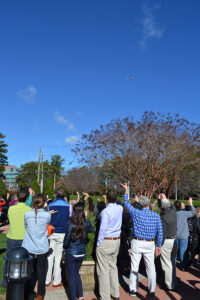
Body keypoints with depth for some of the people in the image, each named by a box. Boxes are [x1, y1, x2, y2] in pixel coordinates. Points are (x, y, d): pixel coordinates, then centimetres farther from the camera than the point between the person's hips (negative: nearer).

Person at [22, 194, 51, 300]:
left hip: (29, 248, 1)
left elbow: (26, 227, 7)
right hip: (42, 248, -1)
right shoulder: (47, 215, -12)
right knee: (41, 271, 11)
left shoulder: (27, 214, -9)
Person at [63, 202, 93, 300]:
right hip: (81, 253, 4)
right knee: (76, 273, 23)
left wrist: (64, 246, 8)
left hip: (71, 253, -4)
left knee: (71, 275, 13)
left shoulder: (71, 224, -21)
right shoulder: (87, 222, -12)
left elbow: (67, 239, -13)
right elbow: (92, 230, 10)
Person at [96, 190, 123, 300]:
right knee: (113, 267, 19)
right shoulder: (120, 208, -1)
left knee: (104, 270, 2)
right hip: (117, 241, 7)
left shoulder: (106, 211, -18)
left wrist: (98, 243, -9)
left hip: (105, 241, -7)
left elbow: (103, 228, -17)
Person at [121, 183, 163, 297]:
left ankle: (133, 290, 17)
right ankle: (152, 290, 23)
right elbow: (160, 232, -2)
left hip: (137, 243, -1)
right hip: (150, 245, 2)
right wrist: (159, 246, 8)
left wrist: (126, 191, 16)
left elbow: (126, 203, 4)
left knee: (134, 267, 9)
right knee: (151, 268, 13)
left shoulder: (136, 213, -10)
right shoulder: (156, 216, -5)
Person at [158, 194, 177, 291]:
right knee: (172, 263, 19)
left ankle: (169, 285, 14)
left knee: (167, 264, 4)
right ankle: (173, 283, 31)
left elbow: (163, 233, -21)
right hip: (174, 240, 8)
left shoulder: (163, 218, -22)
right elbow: (172, 205, 21)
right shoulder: (173, 212, -3)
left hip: (166, 241, -8)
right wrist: (165, 199, 15)